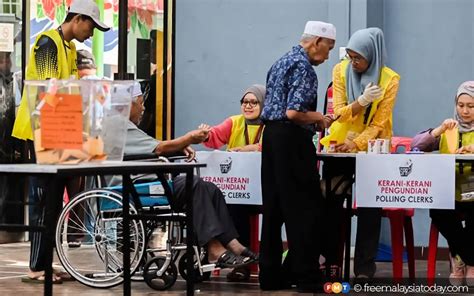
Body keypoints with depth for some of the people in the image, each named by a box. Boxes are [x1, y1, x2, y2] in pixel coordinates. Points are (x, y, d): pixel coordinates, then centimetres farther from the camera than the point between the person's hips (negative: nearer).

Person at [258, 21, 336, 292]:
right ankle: (307, 277, -2)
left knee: (274, 208, 9)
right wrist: (320, 119, -5)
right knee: (305, 209, -4)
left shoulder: (281, 63, 18)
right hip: (291, 139, -9)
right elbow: (293, 112, -22)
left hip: (271, 137, 10)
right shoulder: (303, 66, -12)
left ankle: (271, 275, 11)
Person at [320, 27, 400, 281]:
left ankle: (364, 267, 1)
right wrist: (362, 101, -28)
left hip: (371, 148, -2)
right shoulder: (341, 71, -6)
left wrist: (356, 144, -24)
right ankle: (330, 261, 10)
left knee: (369, 208, -3)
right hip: (340, 145, 2)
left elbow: (379, 123, -12)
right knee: (331, 203, 1)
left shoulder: (389, 79, -11)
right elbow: (340, 113, -10)